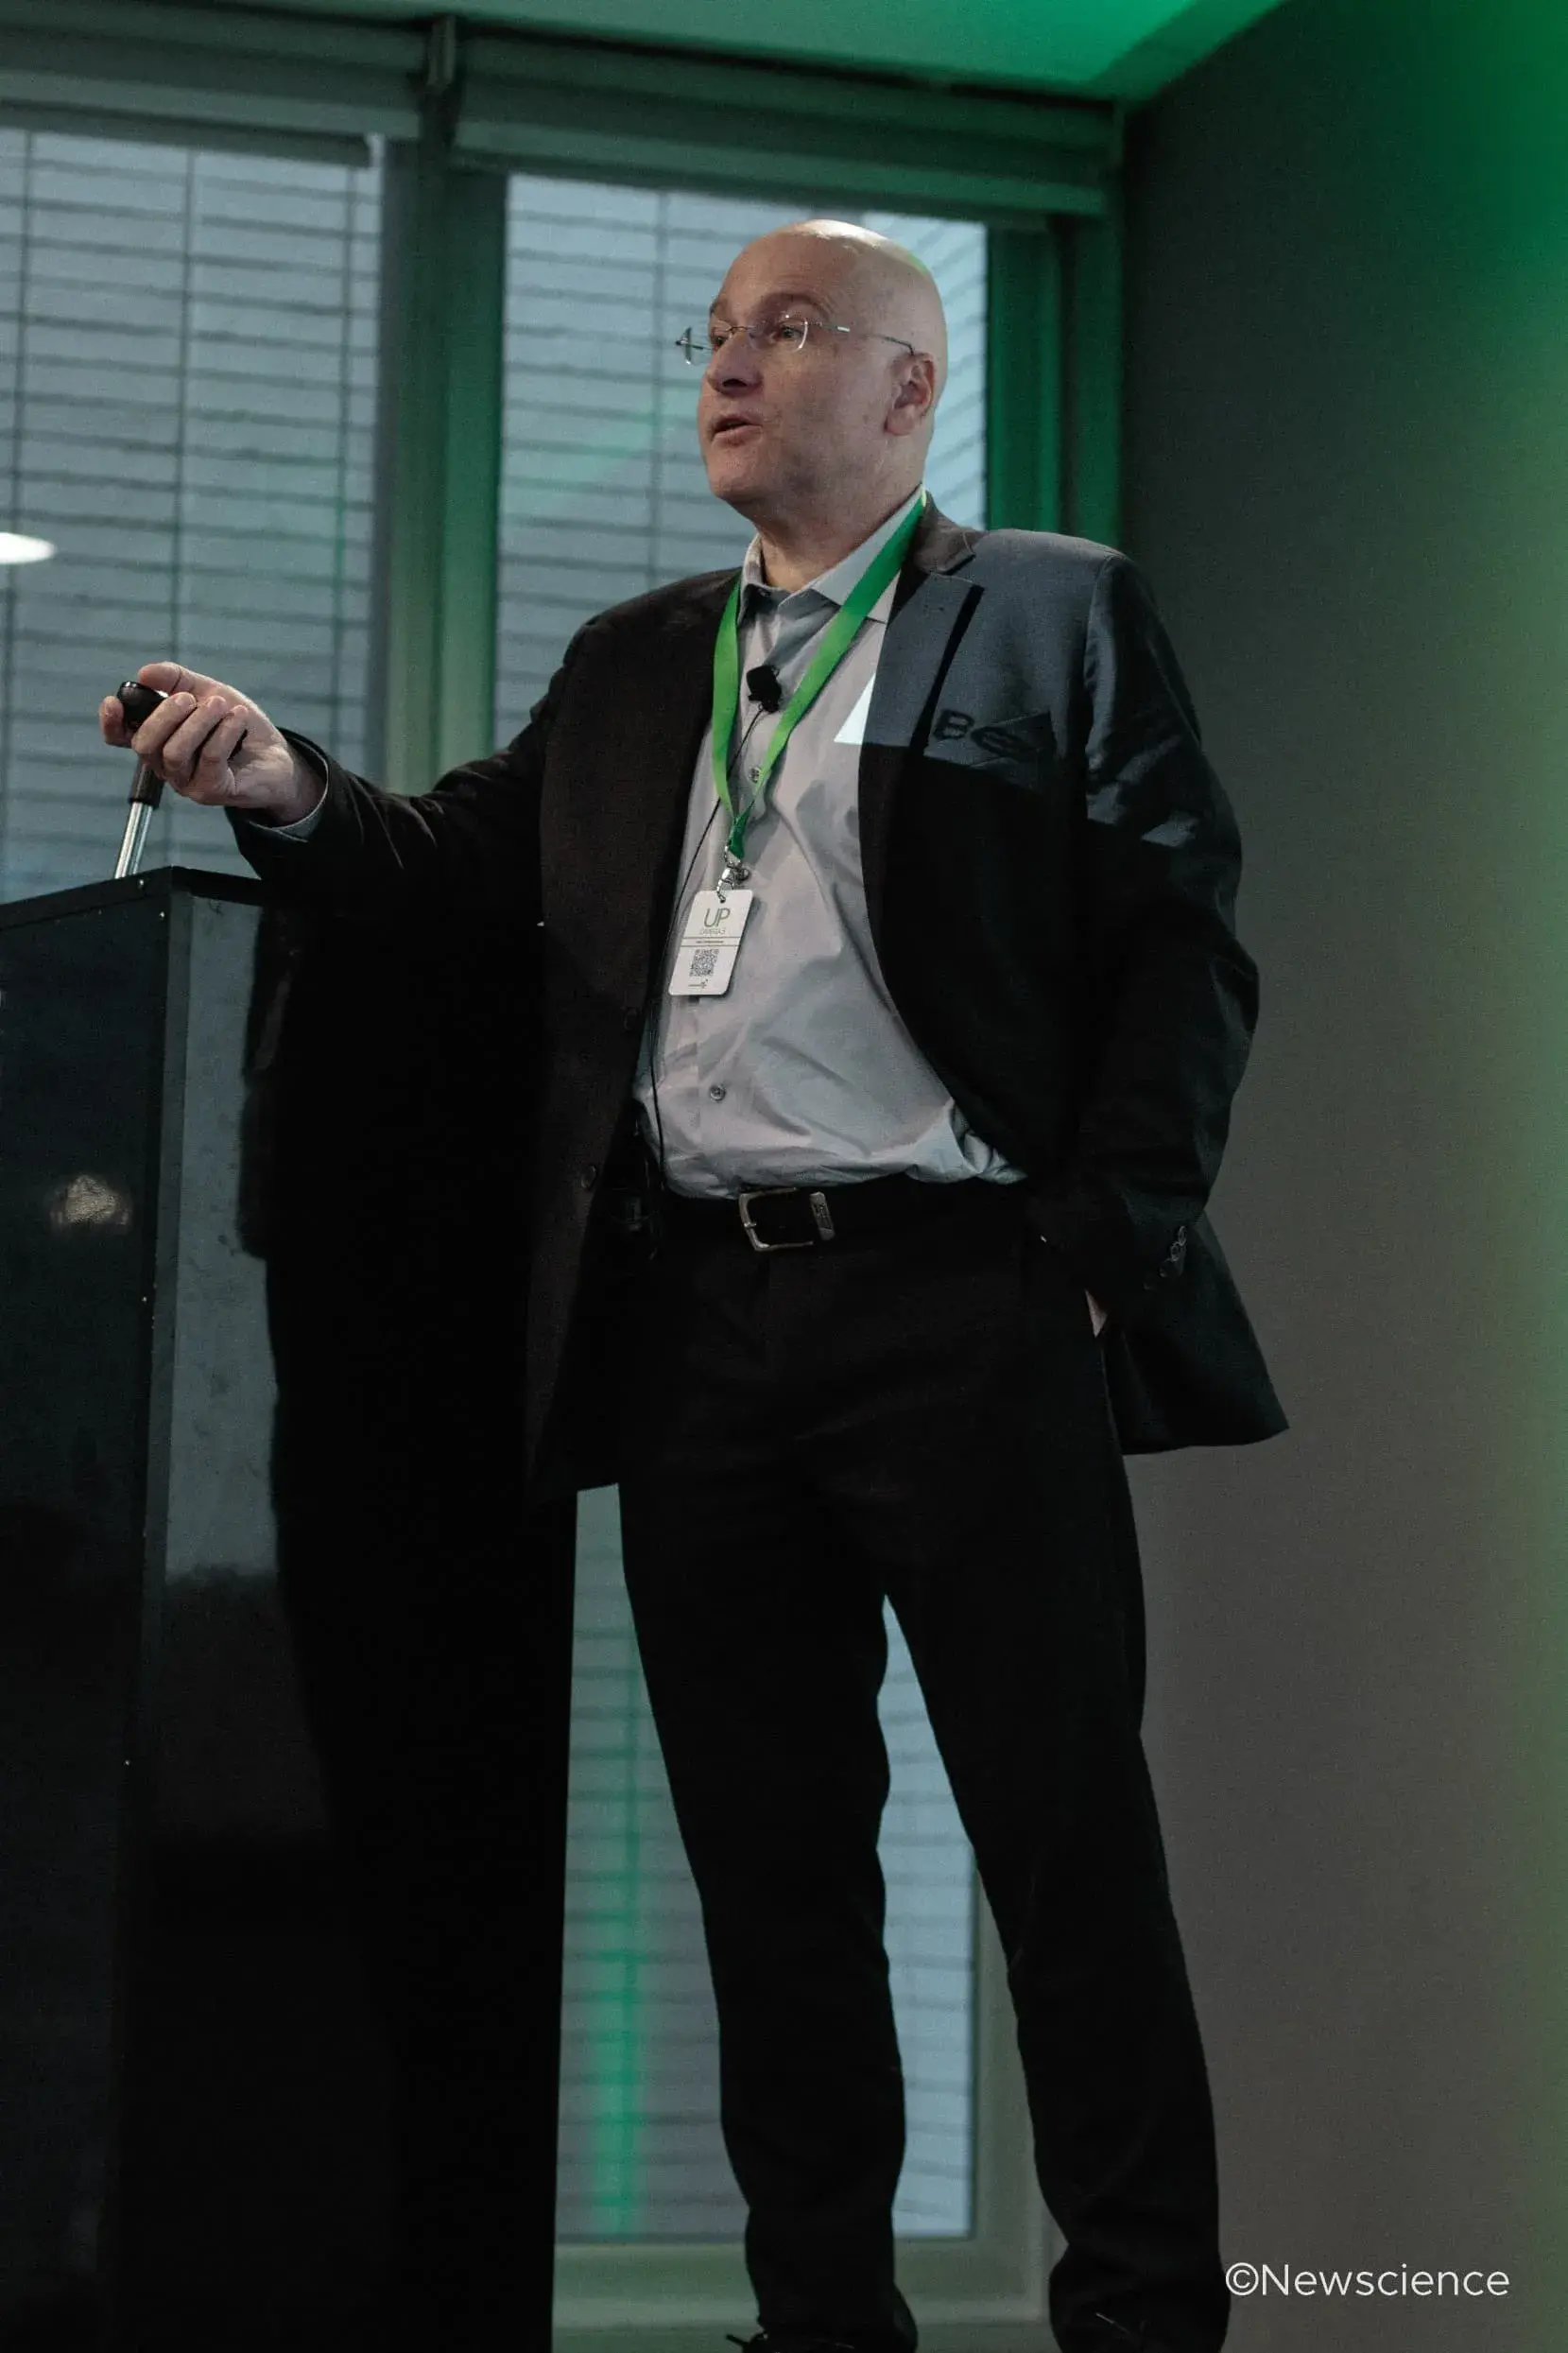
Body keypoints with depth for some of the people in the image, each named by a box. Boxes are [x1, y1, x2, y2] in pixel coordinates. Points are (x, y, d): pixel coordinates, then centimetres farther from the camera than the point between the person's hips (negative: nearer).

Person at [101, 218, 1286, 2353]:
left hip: (957, 1298, -5)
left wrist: (1105, 1247, -11)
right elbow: (474, 865, 18)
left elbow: (1184, 953, -1)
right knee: (771, 1857, 9)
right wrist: (286, 790, -1)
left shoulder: (1060, 614, 6)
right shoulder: (633, 664, 22)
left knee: (1067, 1840, -3)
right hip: (695, 1316, 5)